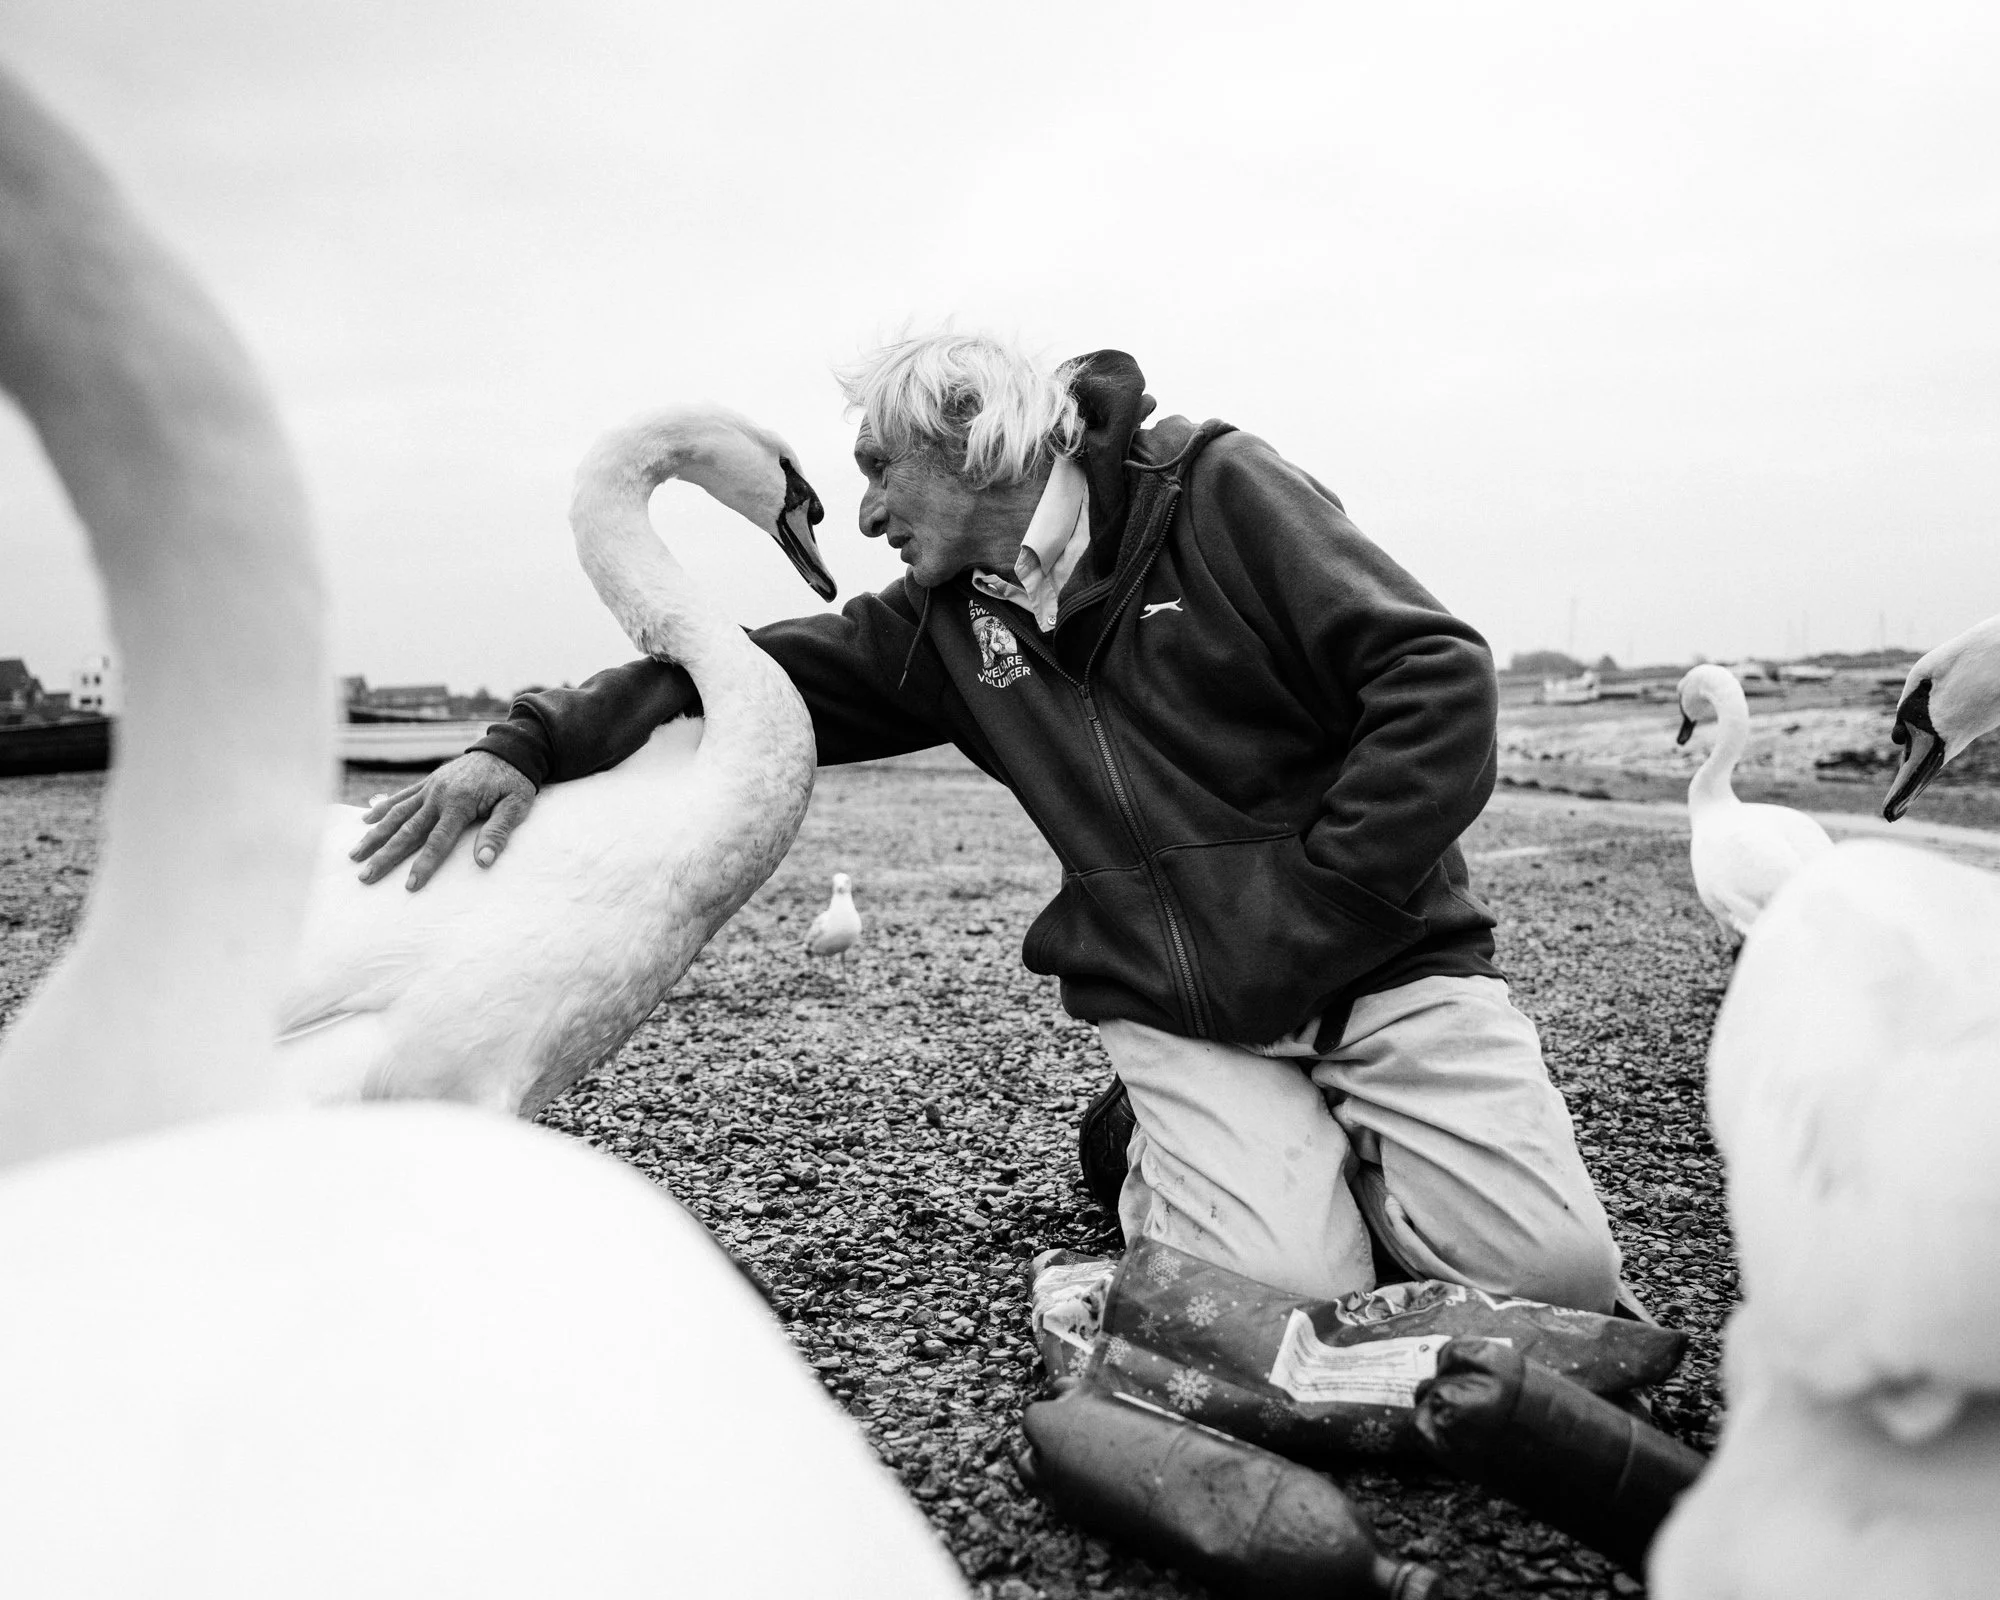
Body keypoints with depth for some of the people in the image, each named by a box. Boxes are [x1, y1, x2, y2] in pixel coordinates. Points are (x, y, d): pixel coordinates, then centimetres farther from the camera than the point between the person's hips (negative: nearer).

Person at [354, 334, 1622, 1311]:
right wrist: (532, 744, -10)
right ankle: (1148, 1139, 10)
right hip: (1173, 1004, 2)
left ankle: (1335, 1138, 12)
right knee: (1296, 1288, -21)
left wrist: (1297, 928, -15)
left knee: (1557, 1268, -16)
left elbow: (1439, 683, -13)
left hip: (1383, 953, -2)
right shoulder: (946, 622, 8)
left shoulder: (1216, 491, -7)